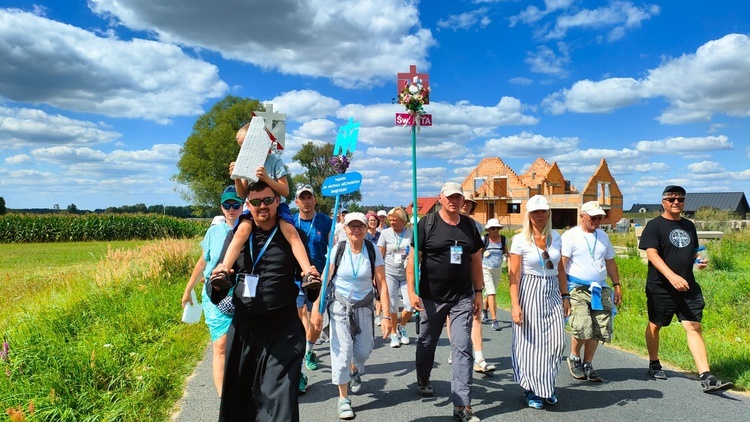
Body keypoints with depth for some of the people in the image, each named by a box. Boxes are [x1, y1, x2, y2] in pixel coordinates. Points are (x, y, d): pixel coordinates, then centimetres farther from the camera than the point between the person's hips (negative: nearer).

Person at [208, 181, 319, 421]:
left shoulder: (293, 236, -4)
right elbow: (219, 294, 7)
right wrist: (218, 284, -16)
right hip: (242, 327, 4)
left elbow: (307, 280, 2)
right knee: (238, 398, 18)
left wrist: (313, 283, -21)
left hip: (282, 331, -3)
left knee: (279, 400, -3)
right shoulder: (238, 236, 2)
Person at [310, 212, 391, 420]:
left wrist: (386, 315, -14)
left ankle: (354, 371, 44)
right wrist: (316, 309, -13)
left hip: (364, 306, 2)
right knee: (342, 350, -7)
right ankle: (343, 398, 9)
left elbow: (382, 285, -10)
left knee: (363, 350, 7)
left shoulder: (373, 251, -10)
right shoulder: (337, 249, -11)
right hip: (339, 305, -1)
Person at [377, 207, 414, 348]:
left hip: (407, 274, 1)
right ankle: (393, 333, 21)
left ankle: (401, 326, 24)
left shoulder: (411, 233, -1)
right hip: (390, 273, 0)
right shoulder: (385, 233, -1)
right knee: (392, 306, 1)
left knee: (410, 305, -6)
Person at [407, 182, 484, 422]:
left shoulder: (469, 226, 6)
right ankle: (423, 379, 44)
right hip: (431, 297, -2)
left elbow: (476, 261, 12)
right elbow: (413, 259, -7)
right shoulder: (427, 223, -6)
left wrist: (478, 292, 9)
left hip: (462, 298, 2)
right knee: (427, 343, 16)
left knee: (462, 348, -3)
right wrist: (411, 291, -13)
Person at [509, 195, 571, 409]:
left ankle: (547, 386, 24)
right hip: (530, 293, -4)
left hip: (552, 293, 4)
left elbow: (560, 269, 14)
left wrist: (565, 296, 8)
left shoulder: (555, 237, 7)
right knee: (530, 342, 1)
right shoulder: (520, 240, -8)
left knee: (555, 341, 2)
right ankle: (531, 390, 19)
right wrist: (515, 305, -15)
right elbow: (514, 275, -10)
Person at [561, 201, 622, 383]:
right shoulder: (570, 235, -5)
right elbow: (561, 264, -11)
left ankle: (587, 365, 21)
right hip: (578, 290, -6)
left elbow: (610, 262, 22)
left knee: (598, 330, 3)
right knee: (582, 328, -17)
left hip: (601, 289, 6)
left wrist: (616, 286, 17)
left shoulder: (603, 236, 15)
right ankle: (574, 357, 11)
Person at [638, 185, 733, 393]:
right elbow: (652, 254, -16)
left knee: (694, 326, -5)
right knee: (655, 325, 10)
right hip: (661, 288, -4)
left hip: (688, 287, 4)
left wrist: (699, 261, 2)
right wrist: (672, 276, -29)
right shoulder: (654, 225, -6)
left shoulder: (689, 226, 14)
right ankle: (654, 364, 29)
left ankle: (706, 377, -7)